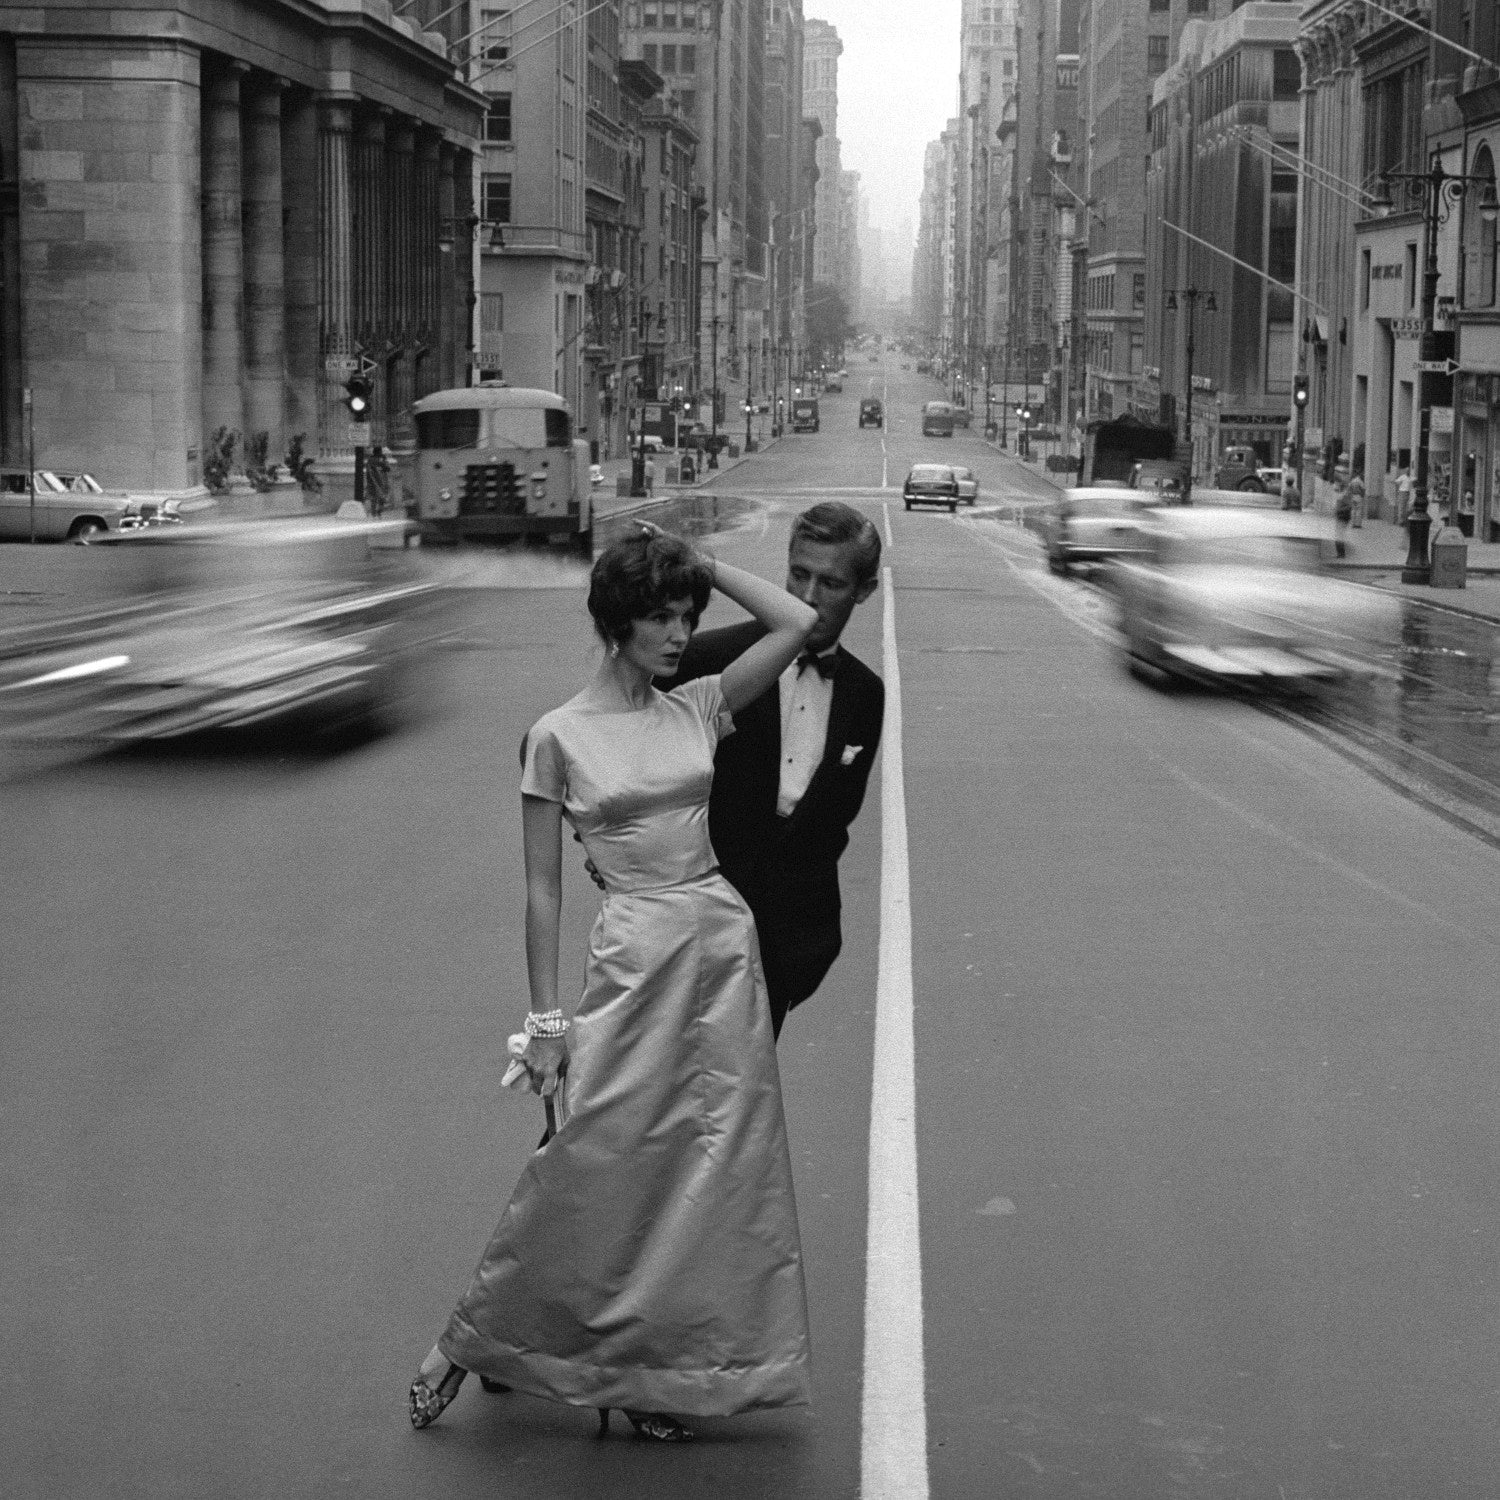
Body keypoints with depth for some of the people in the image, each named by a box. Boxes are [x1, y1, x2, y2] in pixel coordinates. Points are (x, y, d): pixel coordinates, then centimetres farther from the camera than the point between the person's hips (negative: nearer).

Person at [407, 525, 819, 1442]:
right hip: (636, 959, -5)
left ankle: (653, 1375, 19)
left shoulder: (697, 710, 7)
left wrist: (701, 564, 4)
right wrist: (546, 1020, -4)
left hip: (728, 947, 5)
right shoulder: (560, 738, -4)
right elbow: (543, 887, -2)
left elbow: (799, 623, 2)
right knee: (592, 1169, -4)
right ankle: (472, 1345, 15)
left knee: (707, 1177, 7)